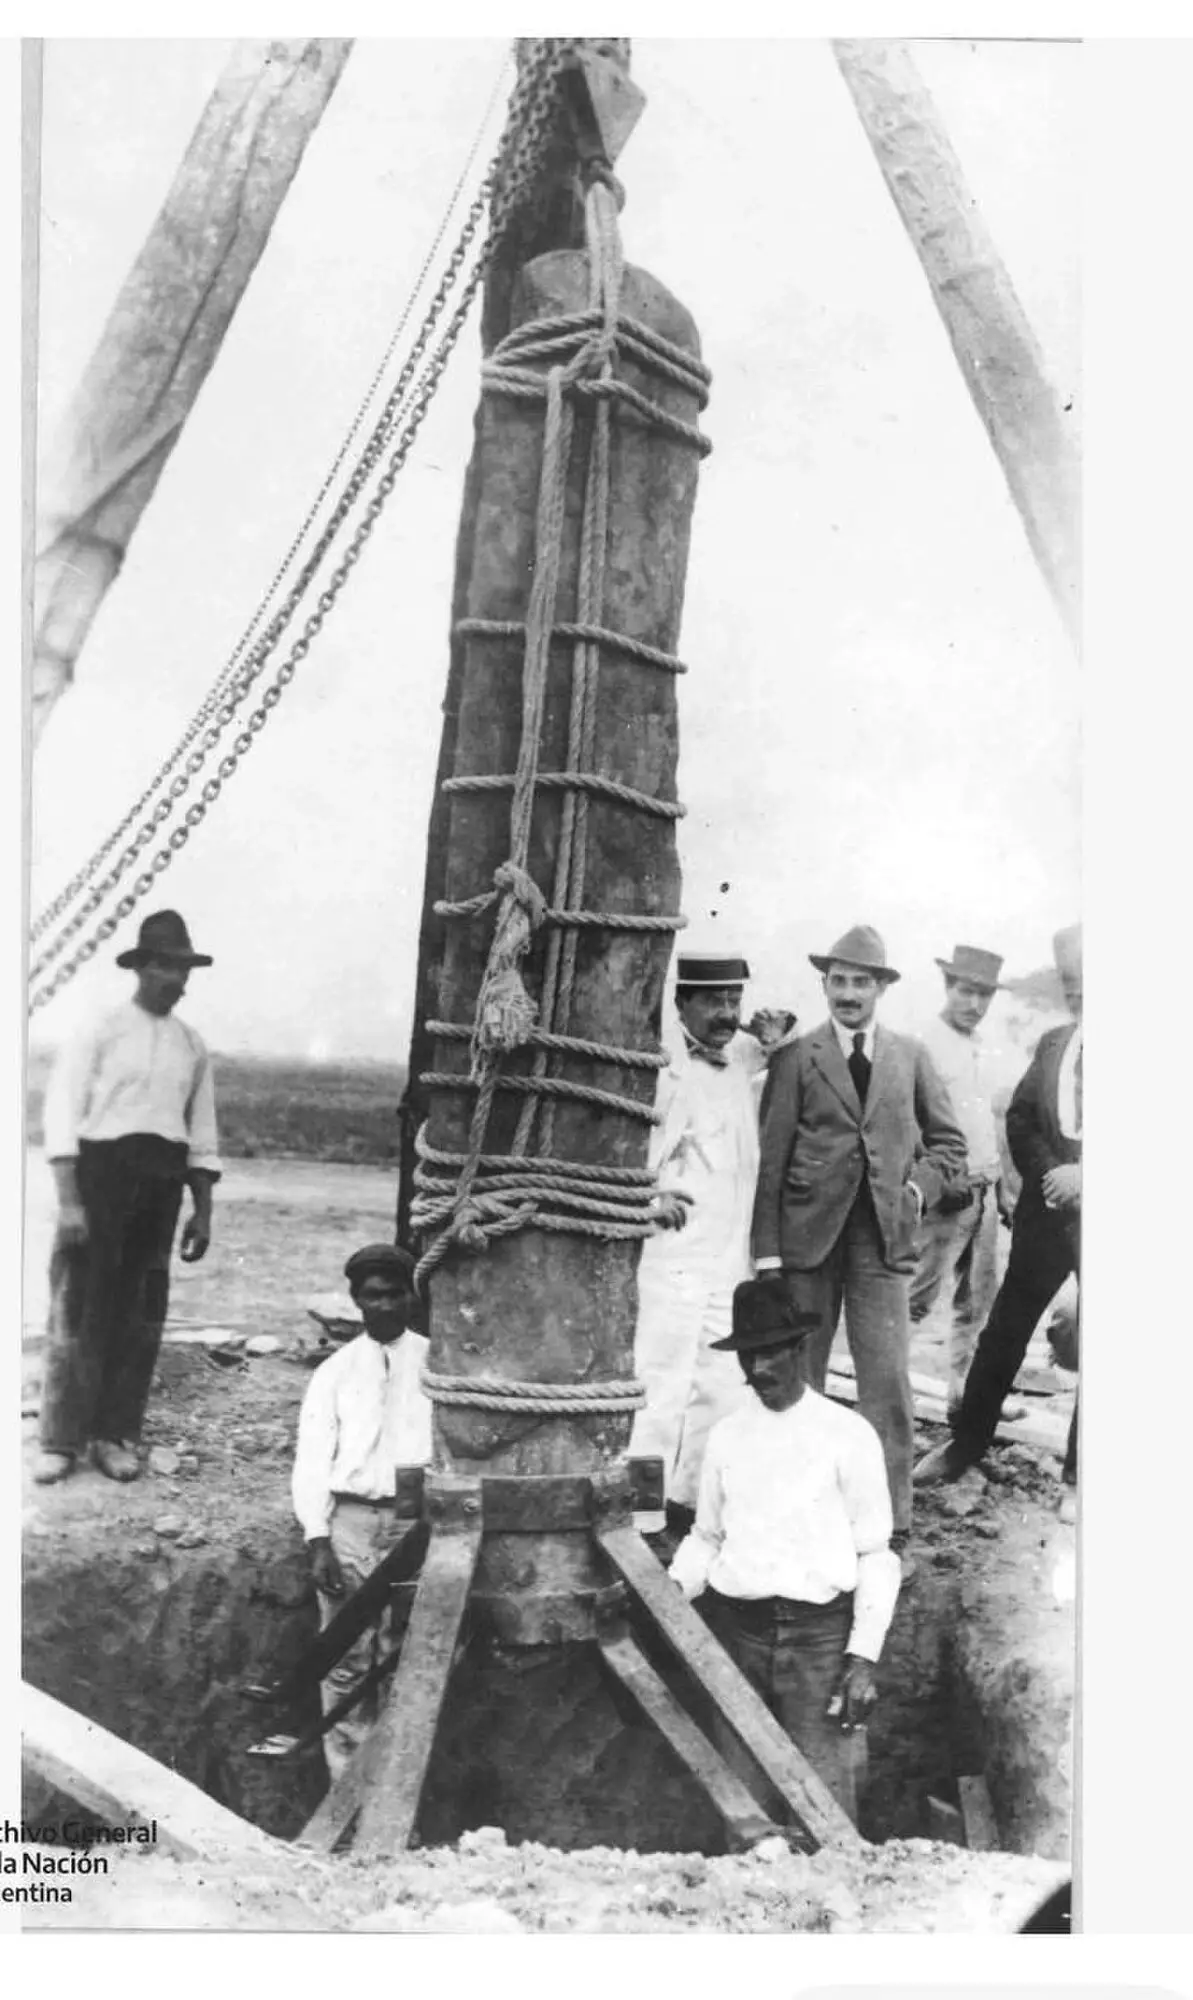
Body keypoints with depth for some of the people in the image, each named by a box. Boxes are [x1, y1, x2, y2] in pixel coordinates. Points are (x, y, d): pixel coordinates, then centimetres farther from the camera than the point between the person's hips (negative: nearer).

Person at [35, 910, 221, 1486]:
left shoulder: (192, 1046, 12)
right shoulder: (101, 1030, -2)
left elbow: (202, 1136, 16)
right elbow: (61, 1114, -7)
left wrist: (203, 1211, 11)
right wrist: (68, 1201, -14)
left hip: (162, 1179, 4)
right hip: (100, 1169, -4)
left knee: (141, 1311, 5)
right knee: (79, 1306, -4)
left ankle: (116, 1436, 14)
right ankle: (61, 1439, 4)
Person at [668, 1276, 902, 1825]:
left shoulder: (848, 1435, -1)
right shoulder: (726, 1436, 9)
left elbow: (875, 1554, 1)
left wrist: (864, 1658, -5)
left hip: (821, 1635, -3)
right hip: (737, 1630, 3)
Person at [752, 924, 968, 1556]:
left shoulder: (911, 1057, 11)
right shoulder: (796, 1058, 3)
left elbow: (948, 1143, 18)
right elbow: (770, 1158, -1)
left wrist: (920, 1188, 0)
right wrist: (767, 1250, -7)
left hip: (883, 1239, 1)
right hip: (808, 1236, -1)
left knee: (889, 1385, -3)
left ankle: (890, 1533, 5)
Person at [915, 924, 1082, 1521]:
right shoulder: (1051, 1044, 9)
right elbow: (1019, 1118, 7)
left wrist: (1085, 1174, -18)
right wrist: (1050, 1174, -9)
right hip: (1048, 1211, 4)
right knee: (1003, 1333, 11)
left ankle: (1078, 1478, 19)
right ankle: (962, 1446, 25)